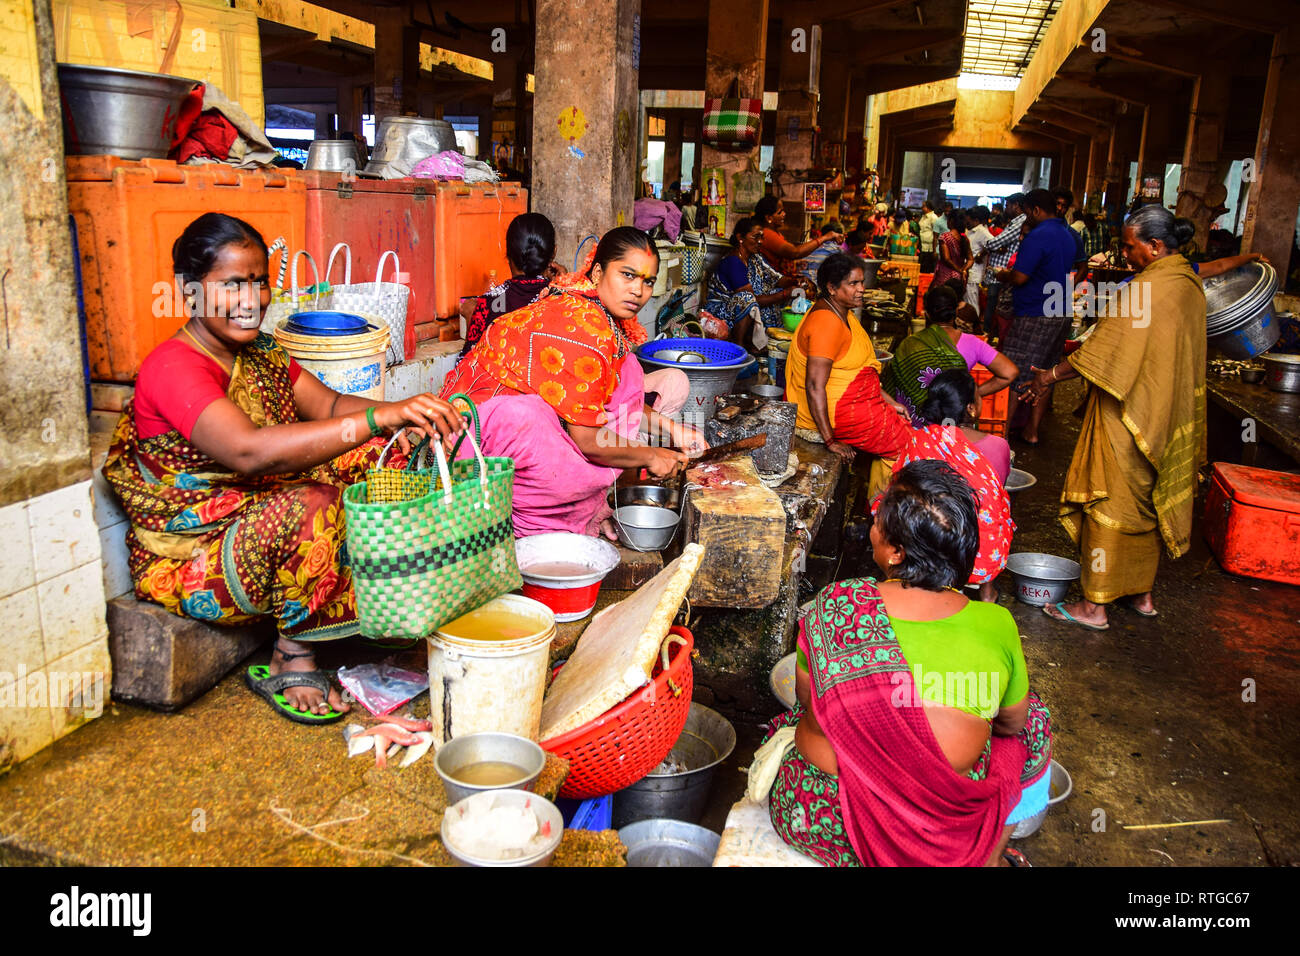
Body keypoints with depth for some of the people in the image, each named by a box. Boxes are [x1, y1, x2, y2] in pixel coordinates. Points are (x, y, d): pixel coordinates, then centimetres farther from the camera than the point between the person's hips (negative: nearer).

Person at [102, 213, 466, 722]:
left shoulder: (260, 352, 7)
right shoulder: (173, 367, -21)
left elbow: (330, 405, -2)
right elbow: (248, 450, -38)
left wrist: (402, 417, -24)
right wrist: (378, 417, -44)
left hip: (264, 519, 8)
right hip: (189, 558, -8)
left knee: (382, 455, -5)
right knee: (312, 504, -35)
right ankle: (291, 661, -15)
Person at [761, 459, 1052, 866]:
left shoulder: (835, 607, -17)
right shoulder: (996, 627, -15)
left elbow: (807, 699, 0)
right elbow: (1012, 721, 3)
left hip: (818, 823, 0)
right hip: (944, 837, 0)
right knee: (1033, 721, 26)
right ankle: (988, 858, 42)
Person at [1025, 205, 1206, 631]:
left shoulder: (1146, 289, -21)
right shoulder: (1189, 284, 8)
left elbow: (1102, 351, -20)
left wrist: (1051, 375, -9)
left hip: (1129, 416, -9)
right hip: (1169, 418, 9)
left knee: (1110, 503, -2)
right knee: (1148, 503, 17)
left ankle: (1094, 605, 5)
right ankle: (1141, 593, 29)